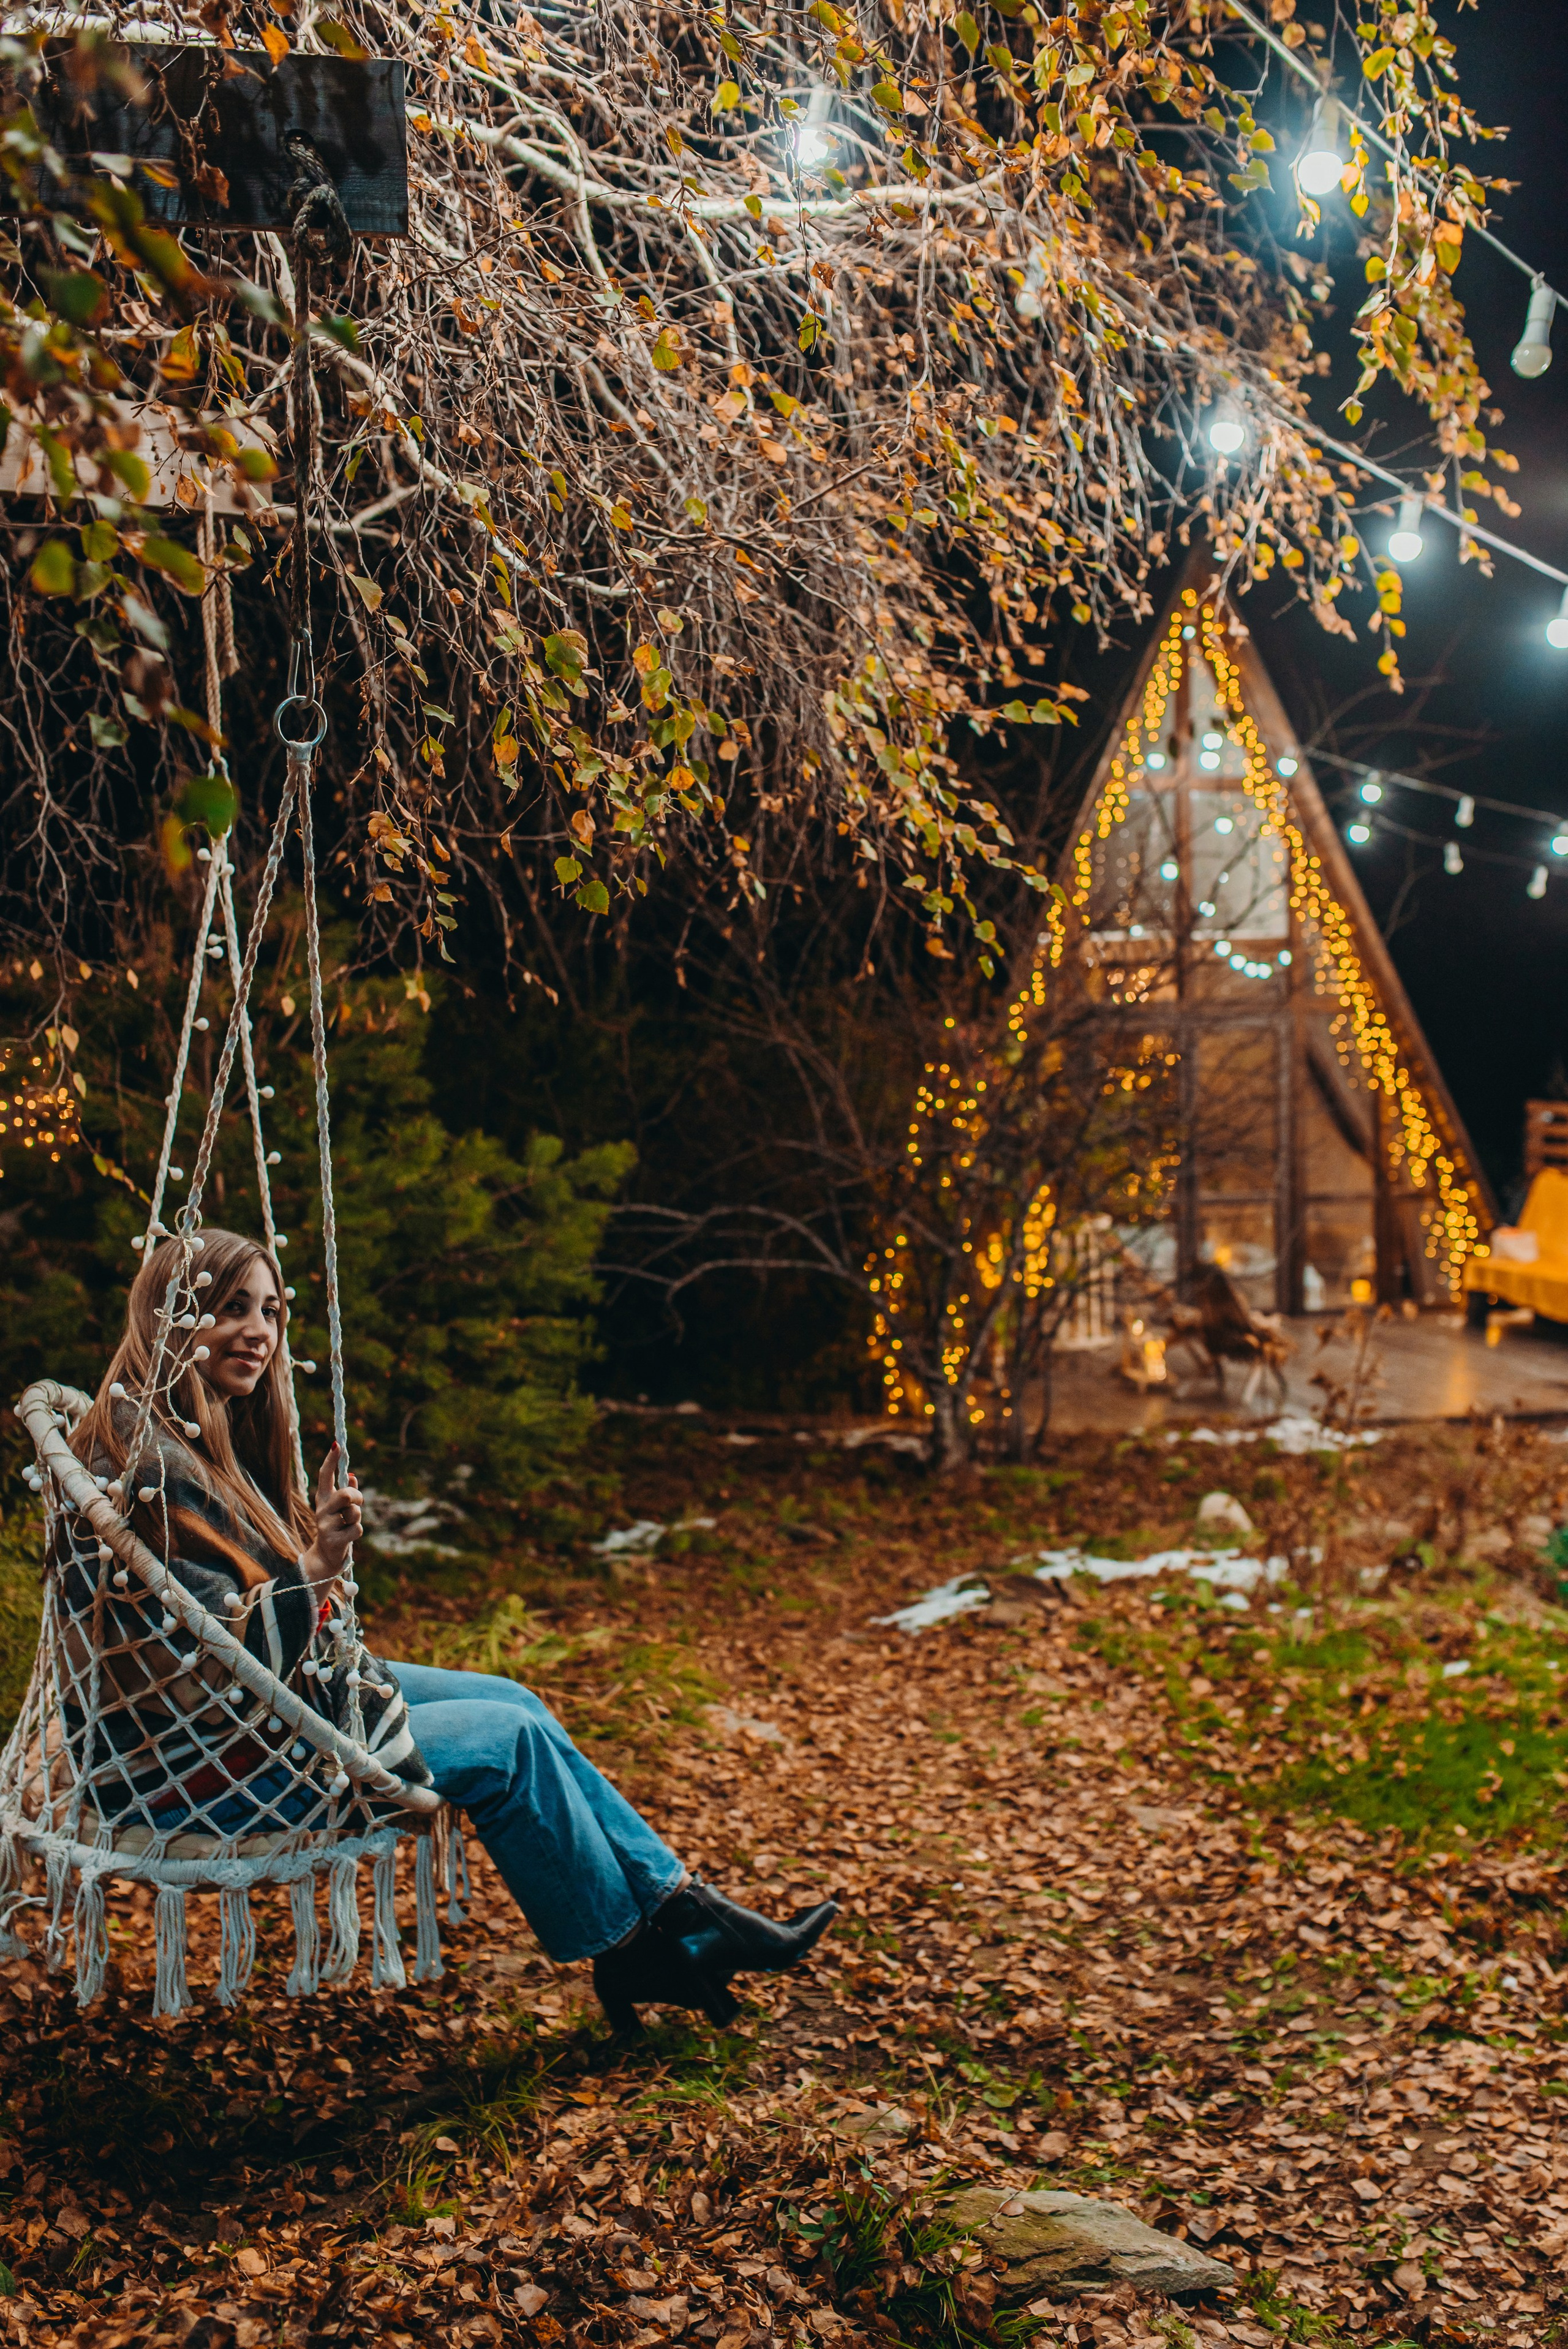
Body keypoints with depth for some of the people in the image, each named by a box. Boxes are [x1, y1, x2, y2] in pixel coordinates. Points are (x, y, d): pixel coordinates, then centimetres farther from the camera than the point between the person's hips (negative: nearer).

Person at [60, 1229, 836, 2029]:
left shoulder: (211, 1436, 9)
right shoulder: (143, 1461, -23)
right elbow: (199, 1672, -26)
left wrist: (321, 1538, -1)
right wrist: (314, 1572, -36)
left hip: (271, 1698, 10)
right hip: (184, 1769, -10)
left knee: (509, 1702, 5)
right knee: (505, 1743, -10)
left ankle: (679, 1912, 9)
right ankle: (628, 1954, 7)